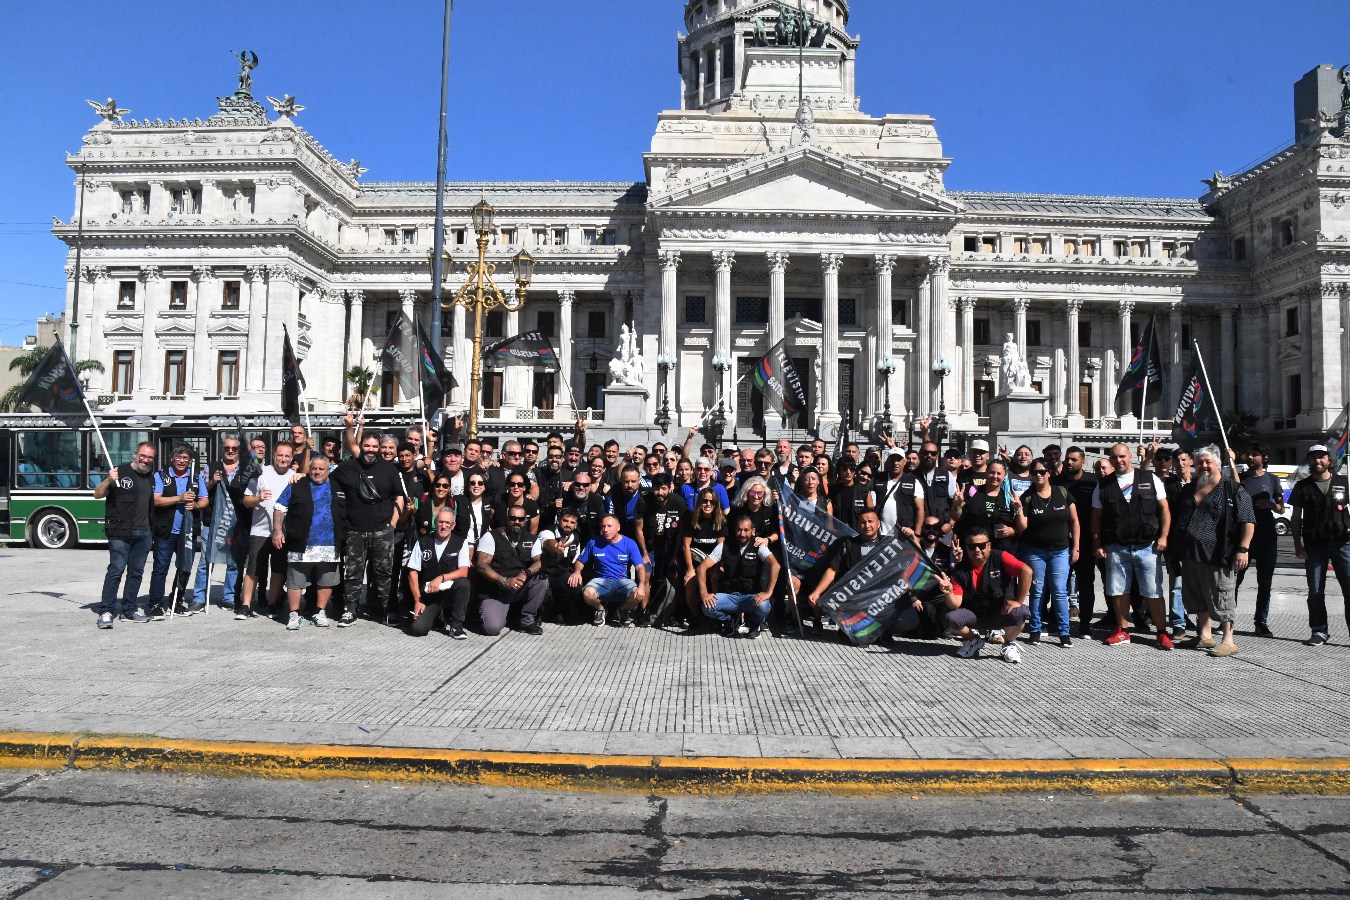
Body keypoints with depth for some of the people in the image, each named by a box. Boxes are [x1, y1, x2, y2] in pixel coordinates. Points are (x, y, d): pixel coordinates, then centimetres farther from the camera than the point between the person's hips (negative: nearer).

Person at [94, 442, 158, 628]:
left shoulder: (150, 477, 16)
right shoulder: (120, 471, -3)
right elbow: (97, 495, -6)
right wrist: (108, 480, -25)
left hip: (143, 533, 6)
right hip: (120, 532, -6)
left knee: (136, 572, 9)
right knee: (116, 570, -11)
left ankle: (129, 609, 18)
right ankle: (106, 611, -6)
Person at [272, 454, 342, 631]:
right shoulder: (296, 486, 4)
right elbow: (279, 508, 3)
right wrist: (277, 530, -7)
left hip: (329, 545, 2)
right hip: (301, 545, -2)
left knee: (326, 581, 8)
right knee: (296, 581, 0)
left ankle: (321, 613, 21)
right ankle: (294, 615, 10)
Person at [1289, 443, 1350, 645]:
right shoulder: (1302, 487, 8)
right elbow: (1296, 518, 9)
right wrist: (1297, 544, 2)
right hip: (1314, 546, 1)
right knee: (1315, 591, 5)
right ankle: (1320, 630, 14)